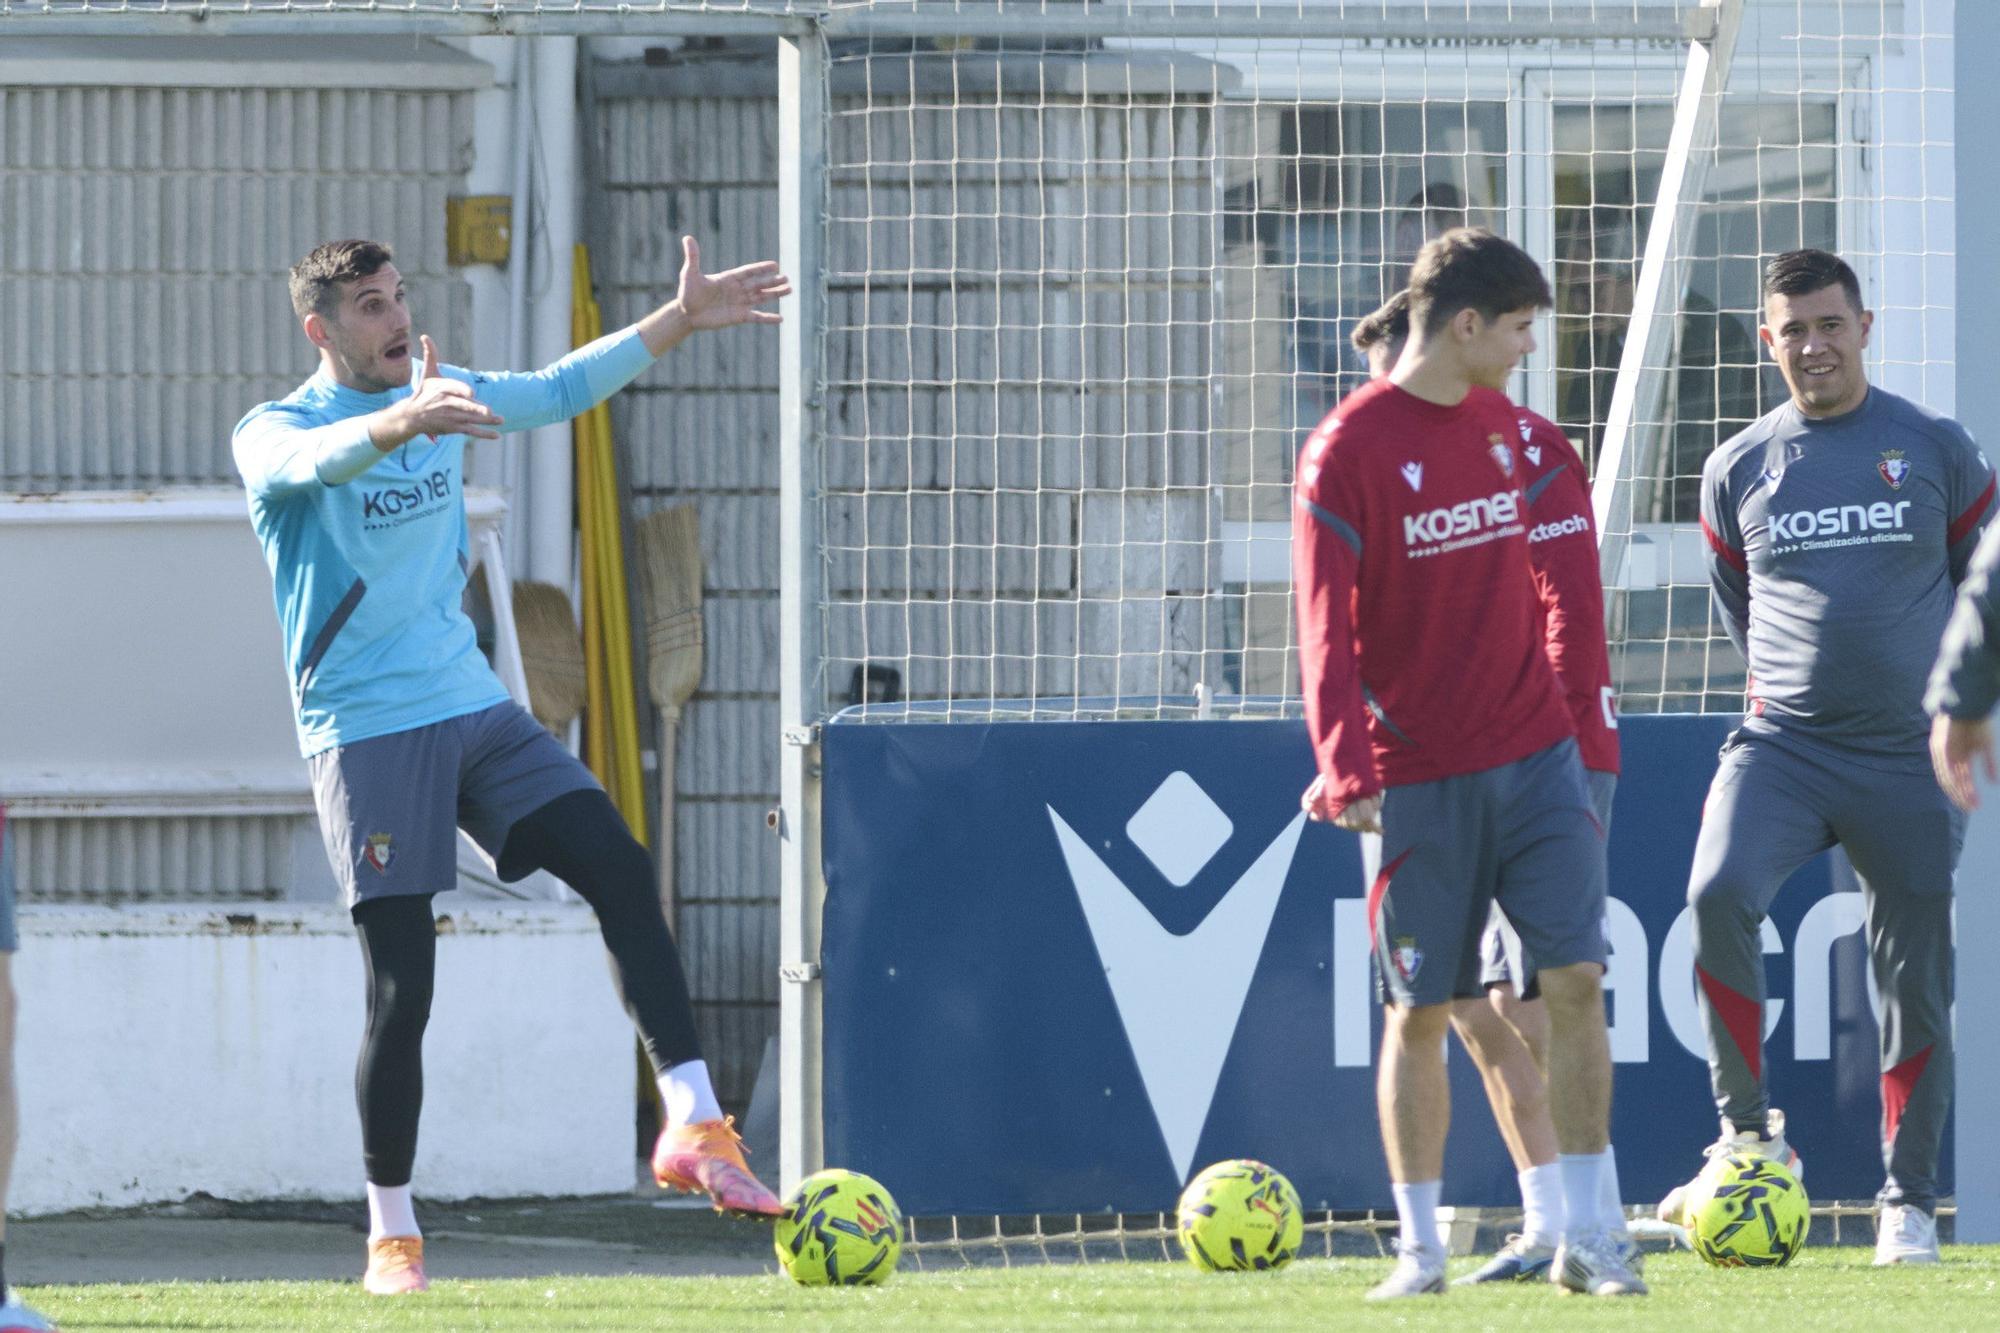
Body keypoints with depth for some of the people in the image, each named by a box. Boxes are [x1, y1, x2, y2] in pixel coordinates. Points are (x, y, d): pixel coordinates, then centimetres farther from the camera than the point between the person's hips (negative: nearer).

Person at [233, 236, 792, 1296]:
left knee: (620, 868, -13)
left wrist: (679, 321, 15)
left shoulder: (440, 392, 11)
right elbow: (318, 457, -32)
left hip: (472, 706, 6)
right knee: (400, 990, -8)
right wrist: (402, 422, -53)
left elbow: (558, 391, 24)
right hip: (366, 730, -6)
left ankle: (692, 1127, -15)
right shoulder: (272, 434, -8)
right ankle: (390, 1234, 5)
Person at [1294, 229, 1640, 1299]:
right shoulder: (1346, 450, -9)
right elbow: (1326, 625, -13)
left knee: (1576, 978, -4)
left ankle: (1587, 1239, 1)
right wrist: (1347, 769, -22)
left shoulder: (1502, 428, 9)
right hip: (1416, 782, -5)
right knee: (1420, 1011, 2)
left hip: (1532, 758, 5)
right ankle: (1419, 1250, 10)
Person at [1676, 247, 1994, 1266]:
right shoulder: (1738, 469, 6)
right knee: (1718, 895, -27)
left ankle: (1910, 1204, 14)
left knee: (1914, 987, 2)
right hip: (1780, 747, 0)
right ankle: (1748, 1133, -15)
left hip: (1908, 759, 0)